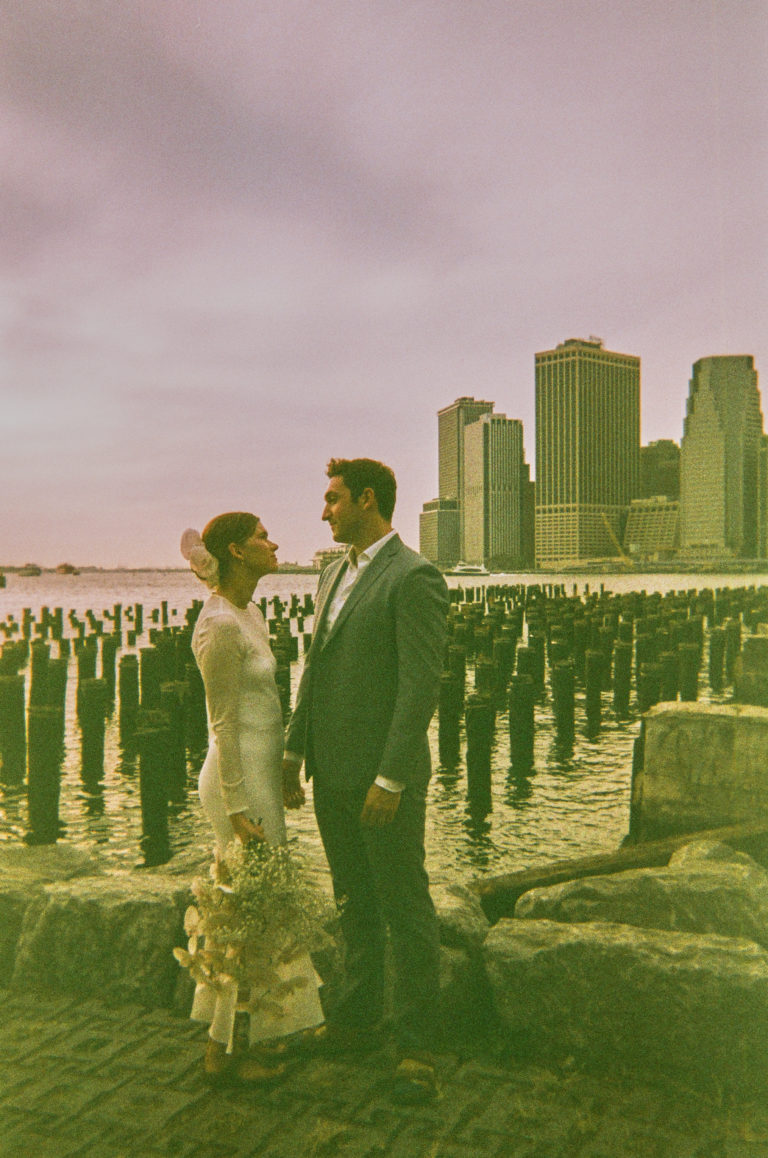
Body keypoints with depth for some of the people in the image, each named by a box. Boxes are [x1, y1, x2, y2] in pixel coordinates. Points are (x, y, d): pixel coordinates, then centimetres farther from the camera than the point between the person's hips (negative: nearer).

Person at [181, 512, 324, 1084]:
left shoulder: (250, 614, 10)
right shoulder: (220, 626, -18)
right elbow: (224, 725, -19)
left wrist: (281, 778, 21)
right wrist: (238, 809, -19)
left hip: (260, 775, 10)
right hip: (240, 783, -10)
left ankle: (226, 1039, 32)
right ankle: (225, 1051, 17)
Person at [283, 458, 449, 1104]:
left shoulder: (413, 577, -14)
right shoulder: (335, 574, 13)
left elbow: (422, 685, -19)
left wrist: (391, 779, -20)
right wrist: (296, 749, 15)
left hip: (385, 774, -8)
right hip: (332, 771, 8)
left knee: (405, 911, 5)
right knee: (356, 905, 20)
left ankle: (418, 1046, 19)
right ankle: (358, 1021, 36)